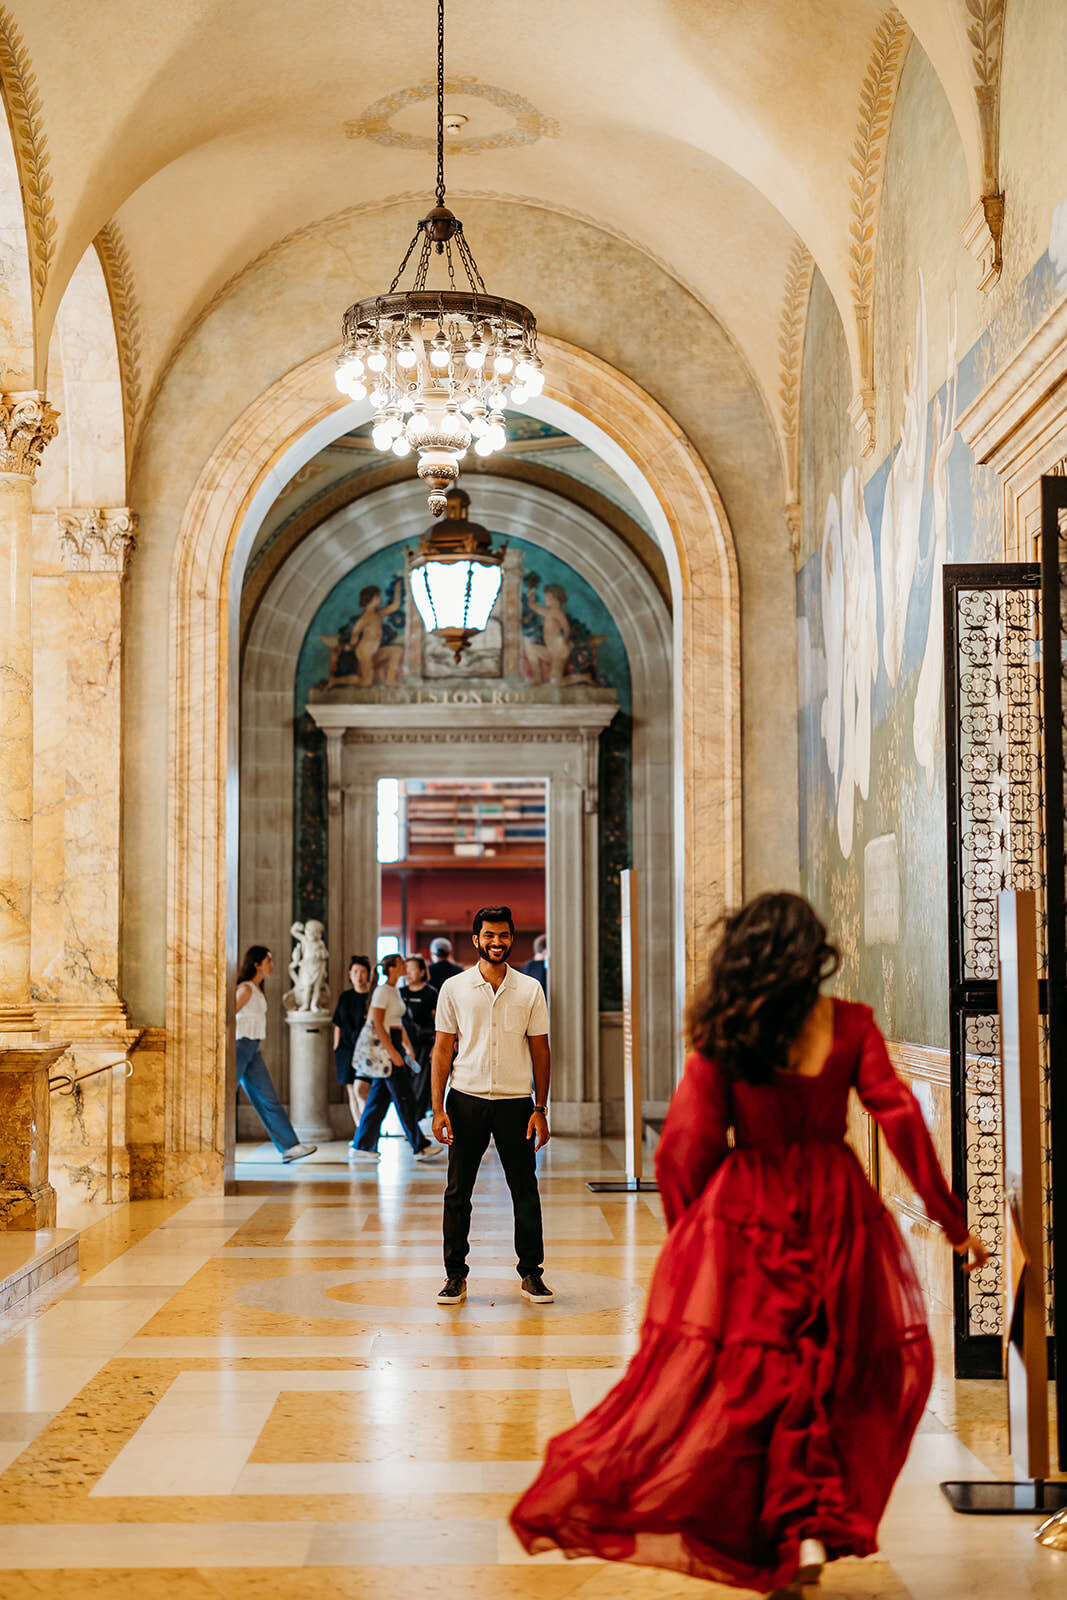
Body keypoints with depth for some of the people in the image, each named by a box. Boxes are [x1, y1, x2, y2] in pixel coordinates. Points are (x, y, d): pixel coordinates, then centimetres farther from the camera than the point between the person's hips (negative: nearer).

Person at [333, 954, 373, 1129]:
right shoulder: (345, 997, 11)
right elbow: (338, 1026, 16)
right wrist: (336, 1049, 12)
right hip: (347, 1048, 5)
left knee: (360, 1089, -19)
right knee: (352, 1093, 5)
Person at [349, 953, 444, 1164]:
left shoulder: (394, 991, 16)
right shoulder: (382, 991, -12)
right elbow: (378, 1025, -17)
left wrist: (409, 1050, 21)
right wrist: (393, 1052, -21)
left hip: (394, 1045, 10)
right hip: (385, 1045, -10)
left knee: (379, 1098, 8)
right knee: (404, 1098, -5)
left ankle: (360, 1147, 10)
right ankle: (420, 1147, -1)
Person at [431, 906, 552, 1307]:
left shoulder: (530, 990, 4)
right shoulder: (454, 988, 2)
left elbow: (540, 1051, 7)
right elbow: (443, 1050, 3)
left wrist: (541, 1110, 1)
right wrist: (438, 1110, -4)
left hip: (516, 1101, 0)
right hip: (466, 1100, 0)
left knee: (525, 1190, 3)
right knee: (458, 1192, 3)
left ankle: (531, 1273, 14)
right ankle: (455, 1276, 12)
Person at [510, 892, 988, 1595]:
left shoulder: (722, 1034, -7)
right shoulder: (850, 1025, -6)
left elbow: (687, 1143, -6)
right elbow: (902, 1120, -7)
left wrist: (687, 1234, 9)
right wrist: (953, 1221, -2)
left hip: (747, 1215, 0)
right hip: (835, 1211, 1)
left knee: (720, 1369, 7)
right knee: (829, 1374, 15)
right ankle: (812, 1530, 12)